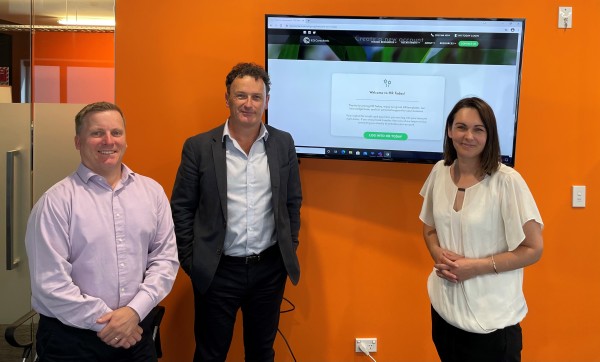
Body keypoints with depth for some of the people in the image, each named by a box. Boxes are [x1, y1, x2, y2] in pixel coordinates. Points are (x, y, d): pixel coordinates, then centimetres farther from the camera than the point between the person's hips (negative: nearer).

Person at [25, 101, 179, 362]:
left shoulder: (152, 191, 3)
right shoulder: (57, 201, -10)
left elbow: (165, 259, 1)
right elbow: (50, 282, -14)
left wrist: (134, 311, -11)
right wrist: (104, 322, -11)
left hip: (136, 332, 3)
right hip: (70, 339, -3)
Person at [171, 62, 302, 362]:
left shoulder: (283, 143, 2)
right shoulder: (199, 146, -5)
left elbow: (293, 202, 9)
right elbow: (181, 208, -2)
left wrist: (290, 250, 6)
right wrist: (190, 261, -4)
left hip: (270, 269, 2)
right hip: (217, 270, -2)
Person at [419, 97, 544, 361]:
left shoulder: (507, 181, -16)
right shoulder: (440, 172, 0)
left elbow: (533, 249, -12)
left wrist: (477, 267, -19)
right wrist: (440, 256, -8)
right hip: (444, 307, 5)